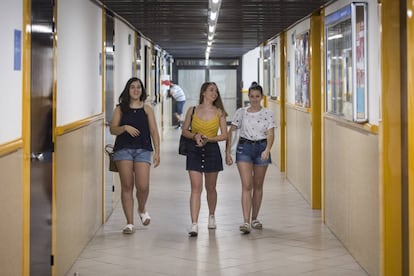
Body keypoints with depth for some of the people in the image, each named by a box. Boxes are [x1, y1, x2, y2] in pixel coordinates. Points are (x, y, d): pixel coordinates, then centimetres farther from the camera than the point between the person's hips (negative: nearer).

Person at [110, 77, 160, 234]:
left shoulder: (147, 109, 9)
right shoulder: (120, 109, 9)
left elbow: (154, 131, 7)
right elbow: (112, 129, 4)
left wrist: (157, 152, -1)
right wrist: (125, 128, -15)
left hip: (143, 149, 0)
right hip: (123, 149, 0)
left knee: (143, 186, -10)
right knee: (127, 186, -1)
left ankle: (142, 210, 24)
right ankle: (129, 223, 6)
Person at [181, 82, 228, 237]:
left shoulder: (219, 112, 2)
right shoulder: (192, 110, 2)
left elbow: (224, 135, 1)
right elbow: (184, 131, 9)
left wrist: (208, 139, -14)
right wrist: (195, 136, -11)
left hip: (212, 151, 1)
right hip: (194, 151, -1)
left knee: (210, 188, 13)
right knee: (196, 188, -9)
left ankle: (211, 216, 36)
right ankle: (194, 225, -14)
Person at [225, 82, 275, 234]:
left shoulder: (267, 114, 1)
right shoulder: (241, 112, 2)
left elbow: (270, 134, -9)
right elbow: (230, 132, 2)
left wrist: (267, 150, -27)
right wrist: (227, 152, -6)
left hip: (261, 147, 1)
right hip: (244, 147, -1)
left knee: (258, 185, 10)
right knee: (247, 185, -11)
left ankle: (254, 218, 25)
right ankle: (246, 222, -15)